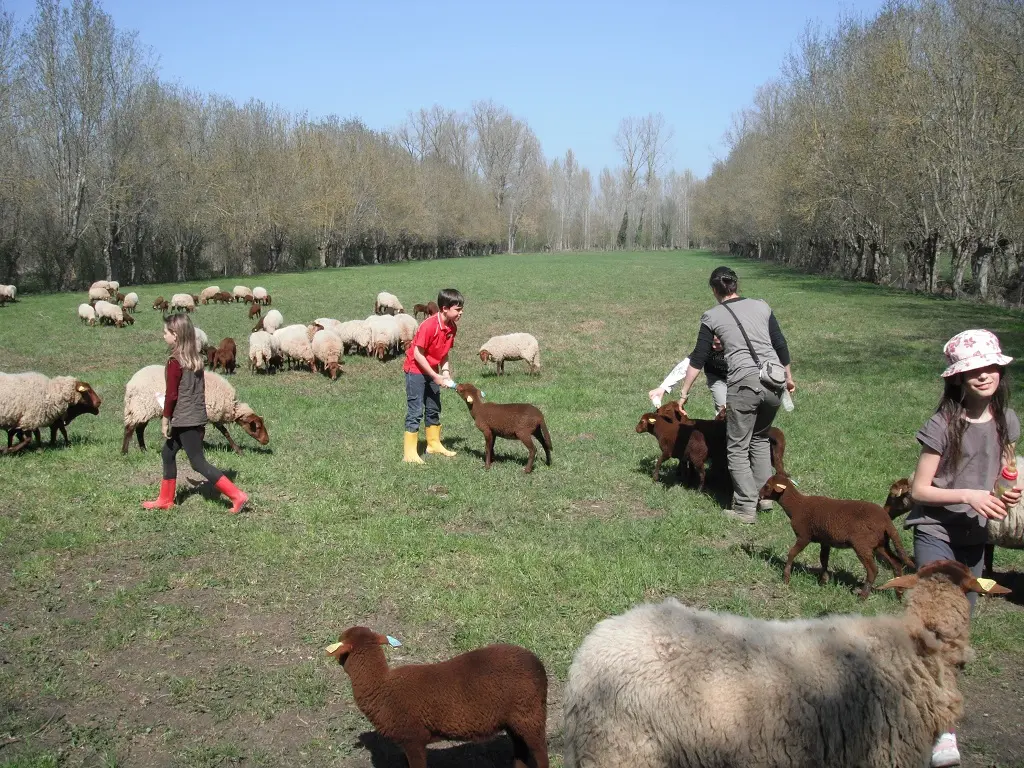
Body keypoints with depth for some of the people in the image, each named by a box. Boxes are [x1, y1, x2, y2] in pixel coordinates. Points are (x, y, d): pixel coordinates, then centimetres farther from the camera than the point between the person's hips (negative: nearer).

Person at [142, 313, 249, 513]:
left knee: (198, 462, -3)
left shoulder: (175, 362, -17)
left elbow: (171, 394, -15)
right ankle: (165, 499, 29)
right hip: (198, 417, 9)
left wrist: (165, 419, -5)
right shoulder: (196, 358, 6)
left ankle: (237, 495, -7)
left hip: (184, 420, -9)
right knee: (168, 453, 20)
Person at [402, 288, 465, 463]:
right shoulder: (429, 326, -27)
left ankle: (434, 444, 29)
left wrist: (445, 372, -8)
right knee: (415, 411, -7)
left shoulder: (452, 327, -3)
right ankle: (410, 453, -3)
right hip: (416, 371, -8)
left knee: (434, 409, 16)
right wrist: (435, 376, -20)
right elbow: (418, 354, -23)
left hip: (432, 371, 8)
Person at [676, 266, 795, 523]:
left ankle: (745, 507, 1)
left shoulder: (712, 317, 6)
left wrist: (684, 393, 10)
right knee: (760, 438, 24)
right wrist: (789, 377, 28)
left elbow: (698, 359, 4)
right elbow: (781, 345, 16)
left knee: (738, 447, 5)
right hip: (774, 382, 4)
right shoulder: (761, 306, 14)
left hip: (744, 383, -4)